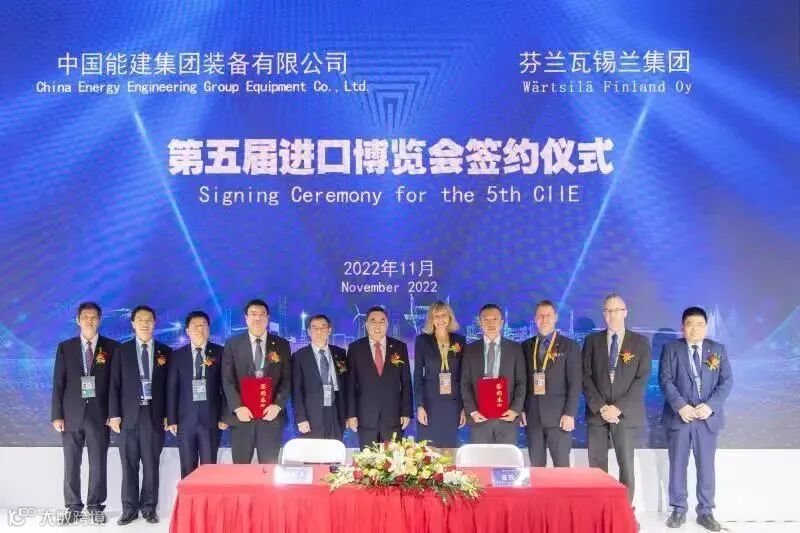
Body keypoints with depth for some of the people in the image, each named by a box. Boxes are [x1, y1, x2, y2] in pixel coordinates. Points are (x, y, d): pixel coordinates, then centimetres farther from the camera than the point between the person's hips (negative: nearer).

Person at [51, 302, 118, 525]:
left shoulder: (111, 347, 3)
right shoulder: (65, 347, 6)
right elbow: (58, 383, 4)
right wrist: (57, 415, -2)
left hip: (99, 414, -1)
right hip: (72, 414, 1)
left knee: (98, 464, 3)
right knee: (71, 464, 5)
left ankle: (95, 507, 14)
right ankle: (73, 507, 16)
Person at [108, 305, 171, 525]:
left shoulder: (165, 352, 7)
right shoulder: (122, 351, 7)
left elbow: (169, 386, 7)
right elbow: (115, 385, 3)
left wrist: (169, 415, 0)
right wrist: (114, 414, -5)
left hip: (155, 415, 0)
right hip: (129, 415, 0)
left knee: (151, 465, 3)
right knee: (129, 465, 3)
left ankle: (149, 508, 12)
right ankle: (129, 508, 11)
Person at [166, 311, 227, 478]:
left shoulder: (219, 353, 4)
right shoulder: (177, 355, 7)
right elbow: (172, 389, 5)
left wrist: (224, 416, -5)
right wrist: (171, 419, -1)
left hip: (211, 418, -1)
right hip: (186, 419, 1)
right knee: (187, 470, 6)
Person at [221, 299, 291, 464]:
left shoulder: (282, 345, 8)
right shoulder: (233, 344, 6)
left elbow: (287, 379, 4)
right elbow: (228, 380, 0)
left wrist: (277, 405, -10)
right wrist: (238, 407, -12)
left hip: (271, 414, 1)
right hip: (242, 415, 0)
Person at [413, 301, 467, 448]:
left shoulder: (460, 341, 7)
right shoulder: (422, 340, 3)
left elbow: (464, 375, 7)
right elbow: (417, 375, 0)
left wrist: (464, 407, 2)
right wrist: (419, 406, -8)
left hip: (453, 404, 2)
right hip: (429, 403, -1)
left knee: (450, 446, 3)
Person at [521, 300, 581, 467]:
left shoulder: (569, 346, 1)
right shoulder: (526, 346, 11)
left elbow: (575, 383, -4)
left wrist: (570, 414, -11)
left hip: (559, 415, -3)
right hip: (532, 415, 3)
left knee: (561, 466, -2)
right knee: (535, 466, 6)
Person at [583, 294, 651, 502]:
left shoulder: (640, 342, 4)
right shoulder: (592, 340, 8)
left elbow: (642, 379, -4)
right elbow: (586, 376, 3)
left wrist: (619, 408, -12)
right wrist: (600, 406, -10)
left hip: (626, 414, -1)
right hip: (597, 413, 2)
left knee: (626, 466, -1)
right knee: (597, 467, 2)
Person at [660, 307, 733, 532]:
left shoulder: (718, 349, 6)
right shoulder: (671, 348, 2)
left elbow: (727, 381, 0)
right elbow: (665, 380, -5)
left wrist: (711, 406, -14)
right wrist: (680, 406, -18)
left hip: (708, 416, 1)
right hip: (679, 416, -1)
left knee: (706, 466, 6)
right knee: (677, 465, 4)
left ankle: (705, 512, 15)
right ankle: (678, 510, 14)